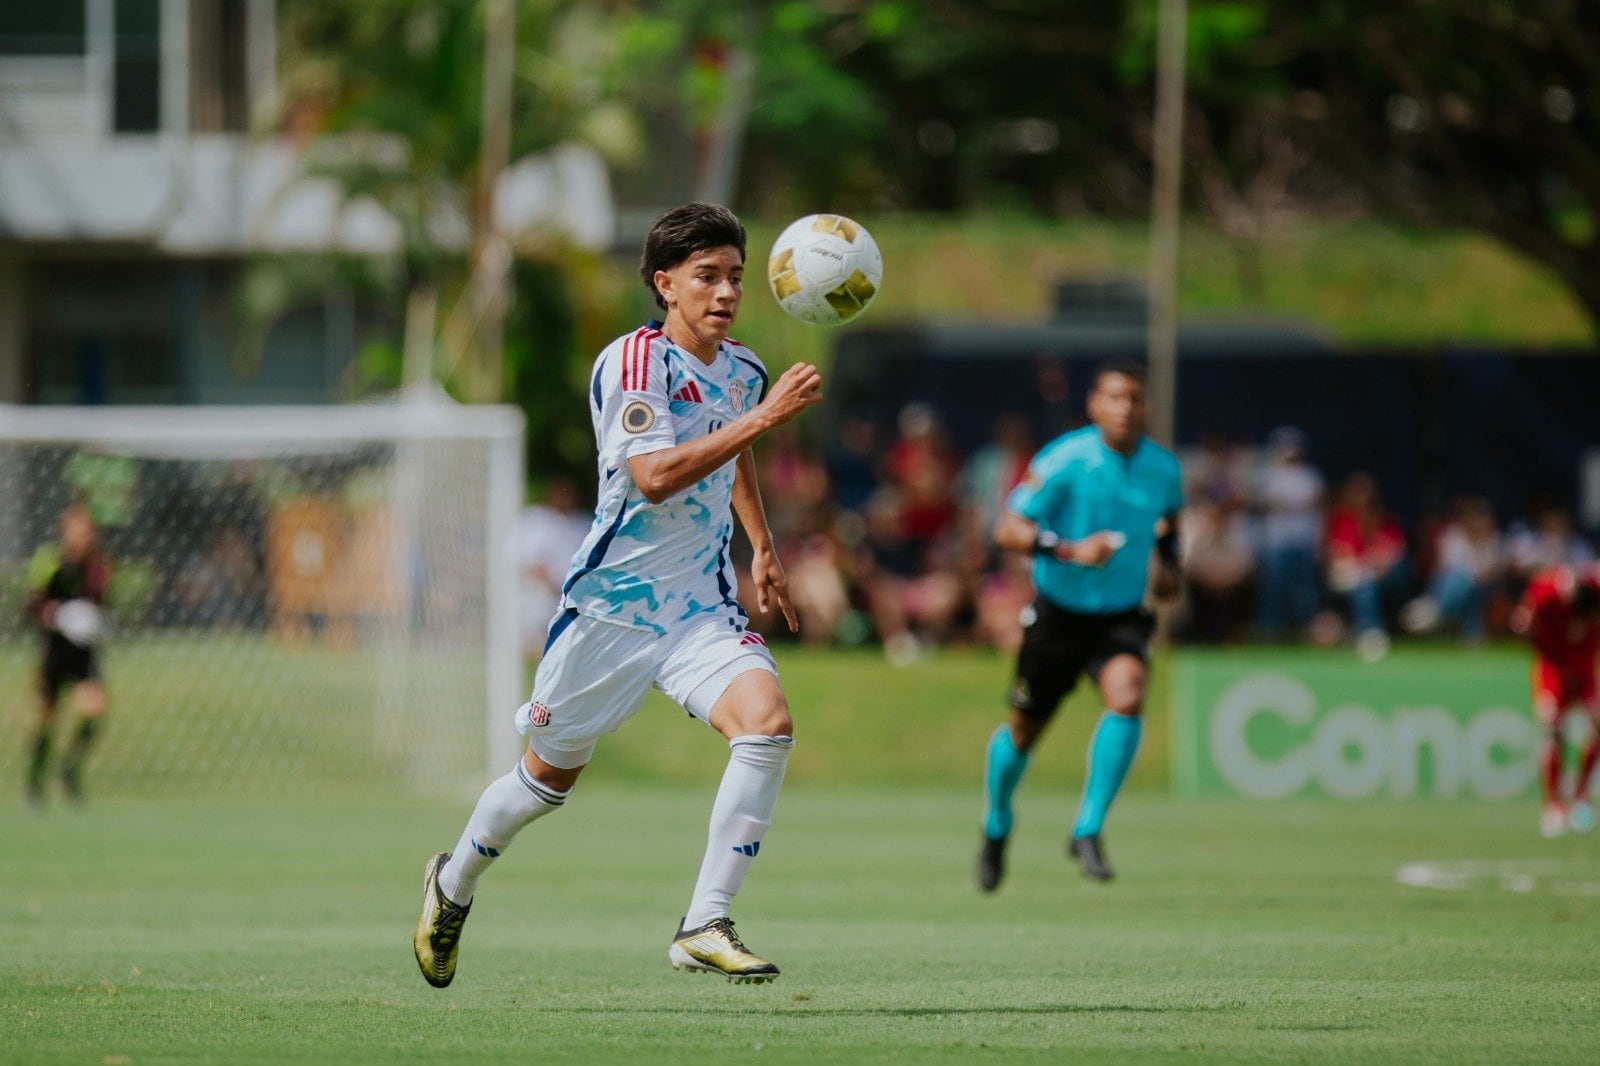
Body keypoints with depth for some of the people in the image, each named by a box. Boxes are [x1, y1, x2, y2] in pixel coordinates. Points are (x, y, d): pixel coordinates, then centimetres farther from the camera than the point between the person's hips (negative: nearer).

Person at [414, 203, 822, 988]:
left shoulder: (743, 372, 6)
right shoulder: (632, 361, -16)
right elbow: (654, 476, -30)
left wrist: (761, 545, 26)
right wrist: (763, 417, -32)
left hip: (702, 605, 5)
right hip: (612, 601, -5)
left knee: (767, 723, -22)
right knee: (552, 773, 9)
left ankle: (703, 928, -19)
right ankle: (452, 886, 39)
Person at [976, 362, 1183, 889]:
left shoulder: (1164, 469, -2)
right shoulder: (1064, 460, -16)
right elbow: (1008, 529, -18)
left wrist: (1170, 569, 3)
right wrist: (1069, 549, -32)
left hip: (1121, 615, 2)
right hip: (1058, 614, -2)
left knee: (1127, 696, -28)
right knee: (1024, 732, 10)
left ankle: (1088, 830, -18)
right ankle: (996, 827, 41)